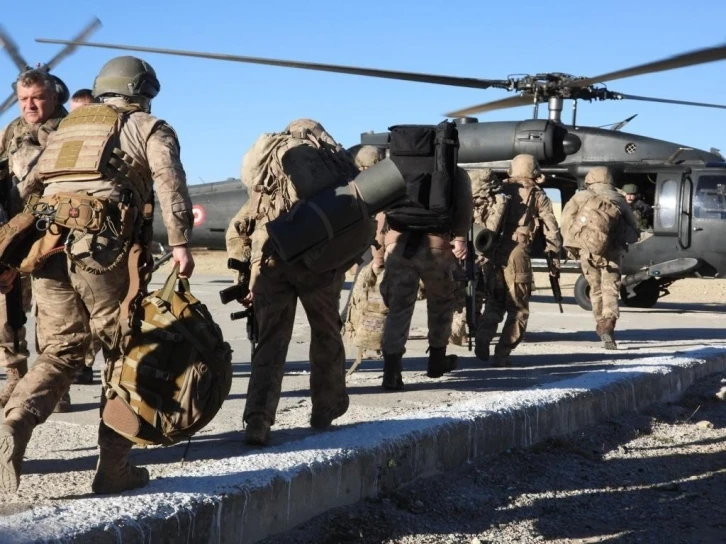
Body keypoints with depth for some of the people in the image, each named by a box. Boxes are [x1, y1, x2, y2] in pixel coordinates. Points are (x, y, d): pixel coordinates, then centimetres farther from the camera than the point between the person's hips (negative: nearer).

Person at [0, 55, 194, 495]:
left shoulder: (66, 129, 30)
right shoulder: (148, 128, 14)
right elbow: (170, 182, -5)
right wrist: (180, 243, -13)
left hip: (47, 242, 5)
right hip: (104, 247, -5)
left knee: (61, 351, 12)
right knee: (126, 352, 8)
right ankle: (114, 468, 6)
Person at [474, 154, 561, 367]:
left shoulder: (501, 191, 16)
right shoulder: (537, 196, 7)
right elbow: (551, 228, 3)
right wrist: (554, 256, 10)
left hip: (495, 252, 4)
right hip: (518, 253, -4)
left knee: (494, 301, 18)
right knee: (518, 308, 7)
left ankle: (483, 336, -6)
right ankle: (502, 353, -2)